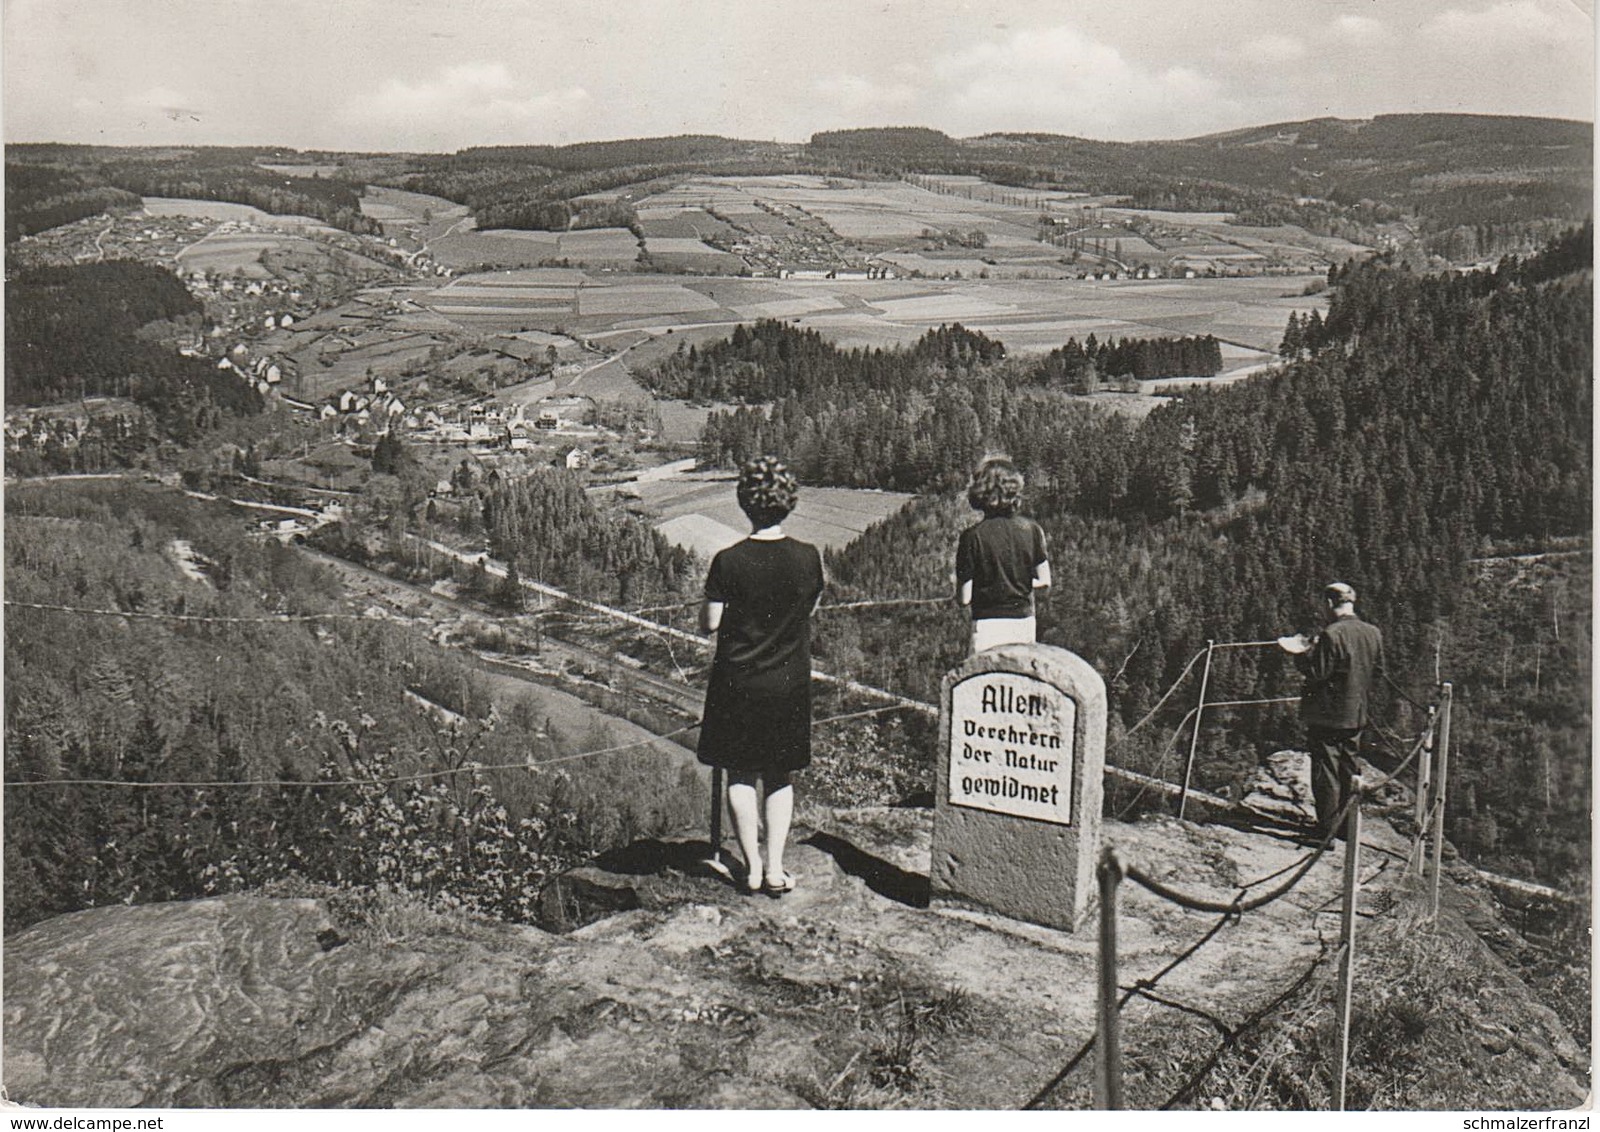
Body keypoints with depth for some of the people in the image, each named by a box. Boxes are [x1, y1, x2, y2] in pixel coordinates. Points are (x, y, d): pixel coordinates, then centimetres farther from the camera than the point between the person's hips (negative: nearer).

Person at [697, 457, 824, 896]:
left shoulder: (728, 562, -14)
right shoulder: (808, 558, -8)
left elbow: (710, 624, -9)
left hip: (738, 683, -2)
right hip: (791, 683, 2)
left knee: (740, 776, 13)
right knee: (780, 777, 14)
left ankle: (752, 868, 14)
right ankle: (775, 869, 13)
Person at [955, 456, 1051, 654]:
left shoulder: (972, 536, -12)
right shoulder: (1031, 529, 0)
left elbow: (964, 598, -10)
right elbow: (1044, 580, 7)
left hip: (989, 624, -4)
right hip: (1025, 621, 4)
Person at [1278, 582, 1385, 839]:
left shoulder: (1331, 635, -19)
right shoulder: (1373, 633, 4)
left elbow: (1318, 673, -19)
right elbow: (1378, 671, 12)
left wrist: (1300, 654, -7)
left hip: (1328, 714, -7)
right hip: (1357, 714, 7)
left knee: (1326, 772, 0)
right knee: (1348, 771, 18)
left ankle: (1327, 831, 3)